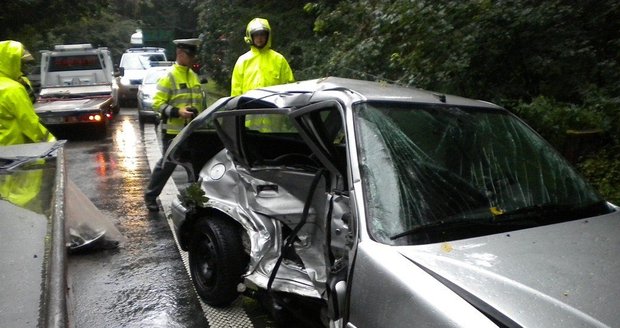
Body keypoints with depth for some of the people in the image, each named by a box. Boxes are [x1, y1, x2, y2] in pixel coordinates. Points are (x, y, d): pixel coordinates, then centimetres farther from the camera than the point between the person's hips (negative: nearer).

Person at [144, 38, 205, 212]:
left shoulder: (194, 76, 14)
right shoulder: (169, 77, -10)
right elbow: (157, 103, -14)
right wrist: (177, 112, -25)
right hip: (173, 131, -7)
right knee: (167, 164, -1)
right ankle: (150, 195, 15)